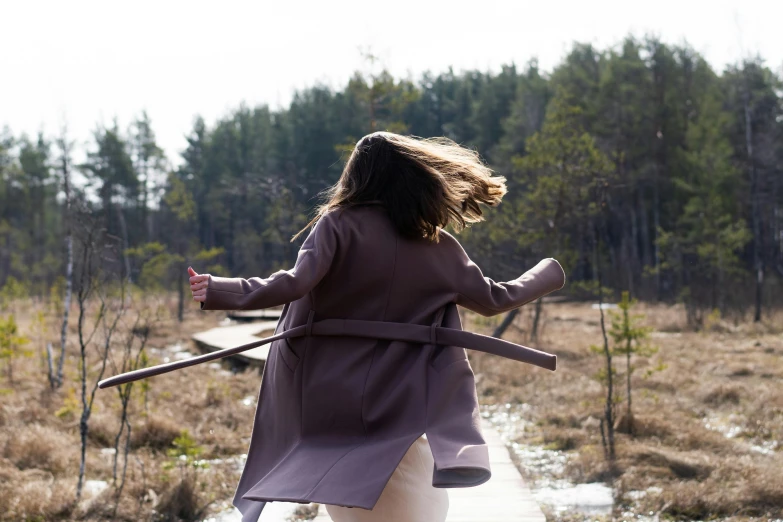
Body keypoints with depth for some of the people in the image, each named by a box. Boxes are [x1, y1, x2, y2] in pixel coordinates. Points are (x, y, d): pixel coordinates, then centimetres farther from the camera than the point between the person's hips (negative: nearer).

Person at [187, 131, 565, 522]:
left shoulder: (339, 224, -2)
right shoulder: (440, 247, 6)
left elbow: (296, 282, -18)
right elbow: (494, 299, 18)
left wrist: (219, 291, -16)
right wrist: (550, 272, 35)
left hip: (331, 400, 0)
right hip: (400, 405, 0)